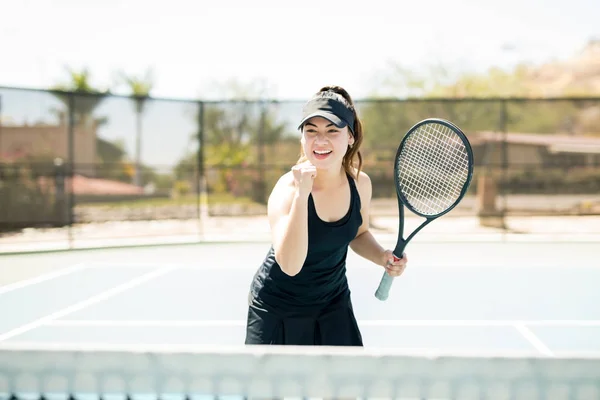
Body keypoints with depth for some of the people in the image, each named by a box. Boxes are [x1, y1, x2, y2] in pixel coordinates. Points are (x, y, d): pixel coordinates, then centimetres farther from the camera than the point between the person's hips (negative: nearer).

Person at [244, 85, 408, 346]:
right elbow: (290, 266, -39)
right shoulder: (287, 188, -26)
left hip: (334, 304, 4)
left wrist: (382, 257, -10)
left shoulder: (360, 183, -11)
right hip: (278, 311, -4)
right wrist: (301, 194, -42)